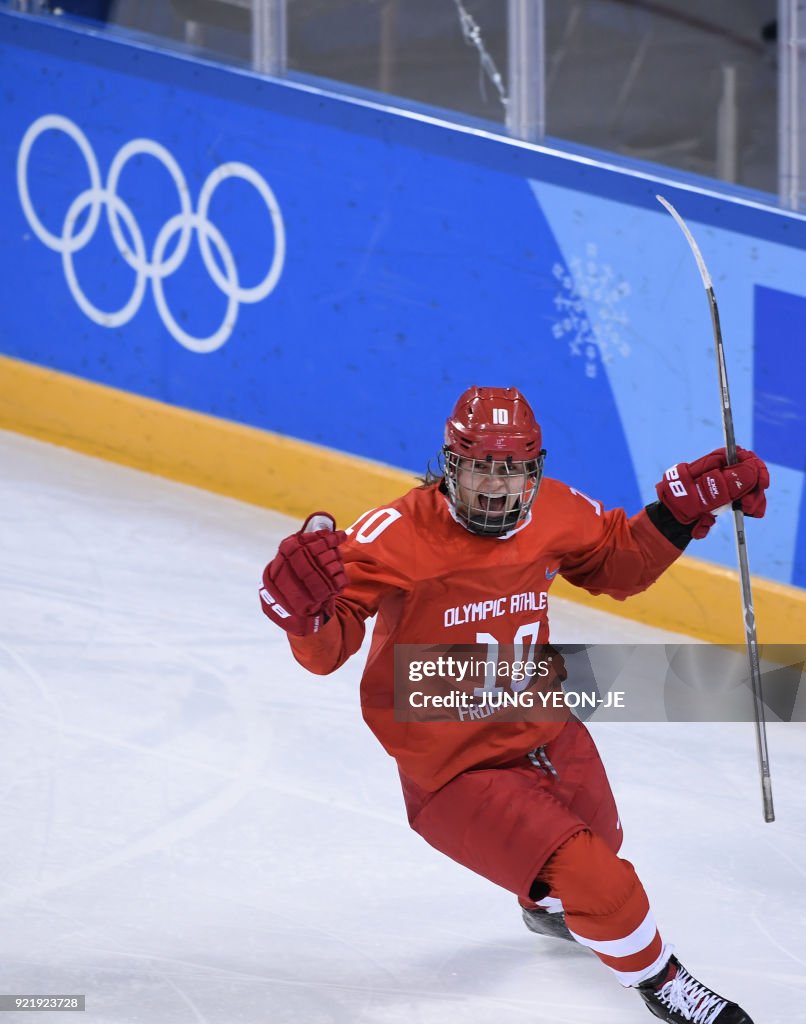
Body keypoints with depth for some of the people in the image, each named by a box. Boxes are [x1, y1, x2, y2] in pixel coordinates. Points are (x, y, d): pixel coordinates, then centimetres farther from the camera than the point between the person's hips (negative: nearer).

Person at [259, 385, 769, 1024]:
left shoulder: (554, 514, -10)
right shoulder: (397, 536, -27)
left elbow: (621, 563, 11)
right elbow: (326, 652, -31)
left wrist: (685, 507, -2)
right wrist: (307, 613, -53)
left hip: (542, 730, 7)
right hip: (454, 772, -7)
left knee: (598, 843, 31)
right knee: (592, 877, -16)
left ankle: (548, 906, 68)